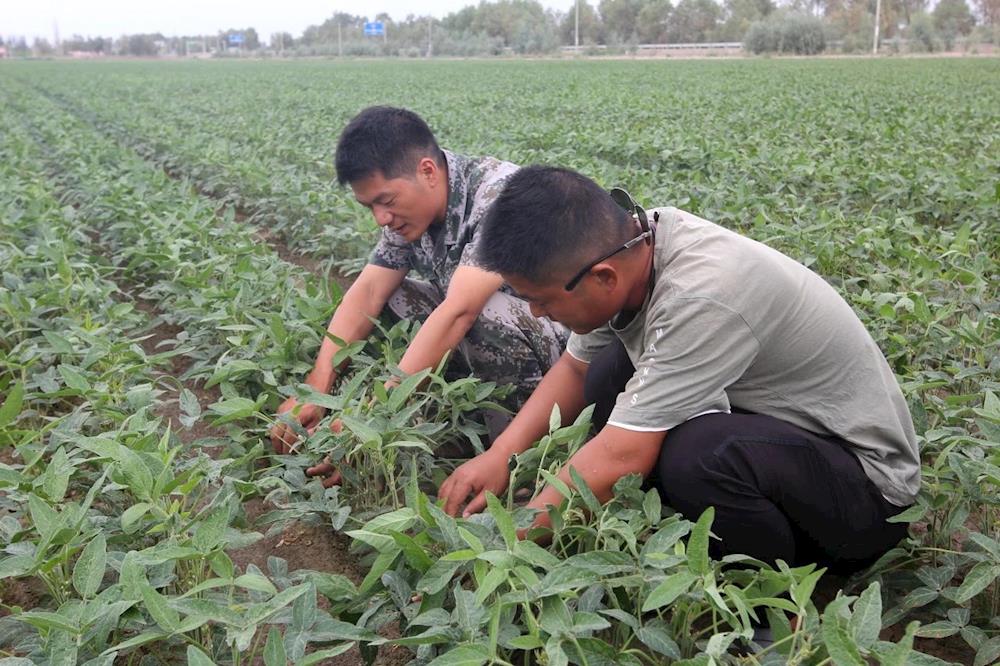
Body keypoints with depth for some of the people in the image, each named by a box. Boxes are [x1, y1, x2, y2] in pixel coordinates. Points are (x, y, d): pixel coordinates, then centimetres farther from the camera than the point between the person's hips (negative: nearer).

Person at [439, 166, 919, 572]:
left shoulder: (701, 298, -35)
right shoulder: (627, 244, -11)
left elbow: (620, 459, -33)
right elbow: (575, 368, 4)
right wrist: (499, 456, -7)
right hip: (777, 422, 8)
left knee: (697, 454, -35)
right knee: (608, 372, -2)